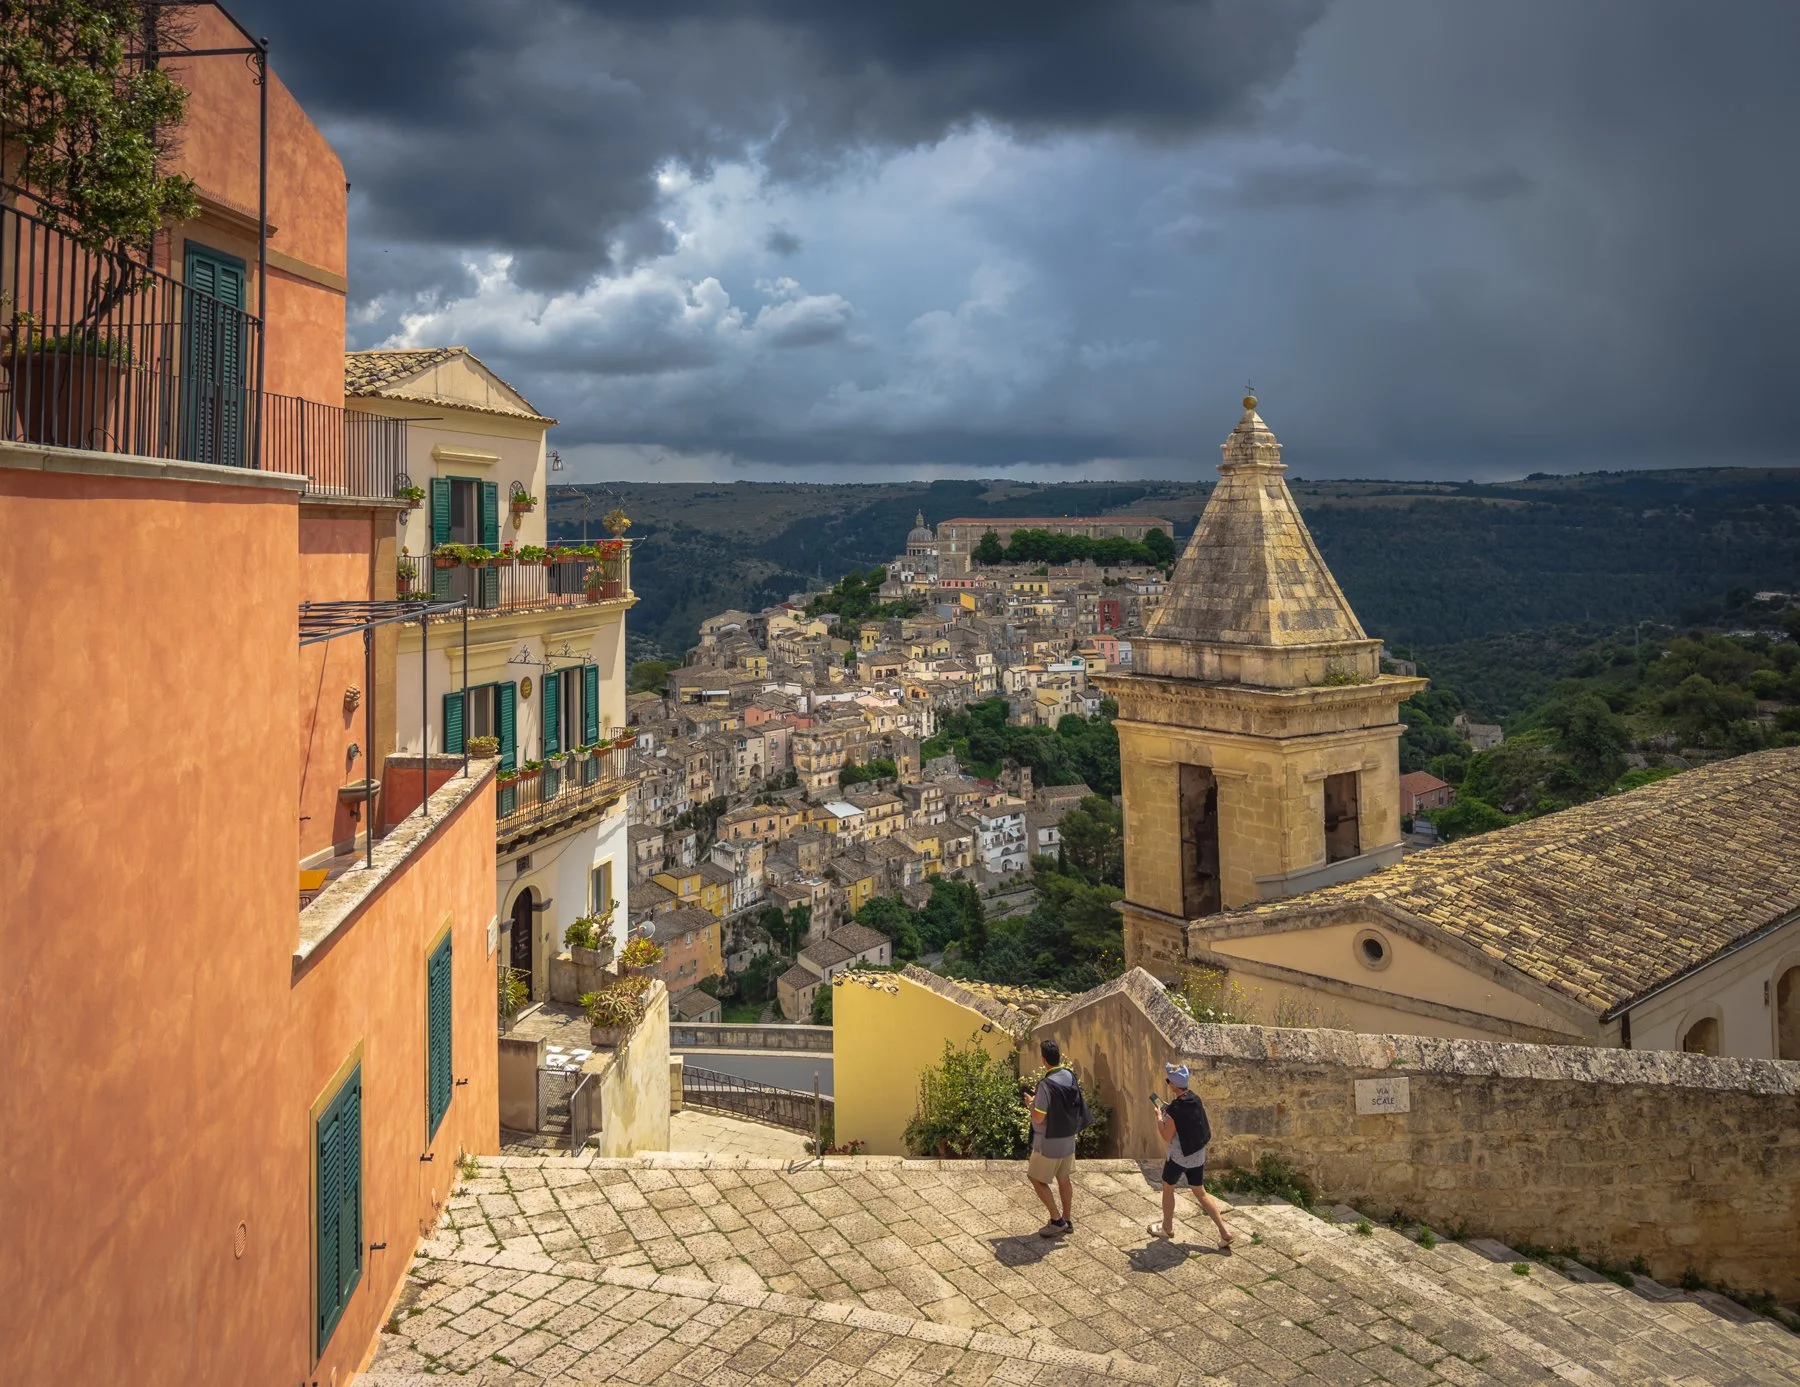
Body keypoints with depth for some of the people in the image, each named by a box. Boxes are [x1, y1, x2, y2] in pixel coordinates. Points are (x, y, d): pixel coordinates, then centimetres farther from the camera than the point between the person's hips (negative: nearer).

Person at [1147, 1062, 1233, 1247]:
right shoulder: (1195, 1099, -5)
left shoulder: (1174, 1110, -27)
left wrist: (1159, 1117, -6)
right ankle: (1224, 1231, 12)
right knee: (1200, 1192, 17)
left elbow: (1166, 1136, -17)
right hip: (1198, 1156, 6)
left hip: (1179, 1157, -6)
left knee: (1168, 1189, 18)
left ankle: (1167, 1227, 33)